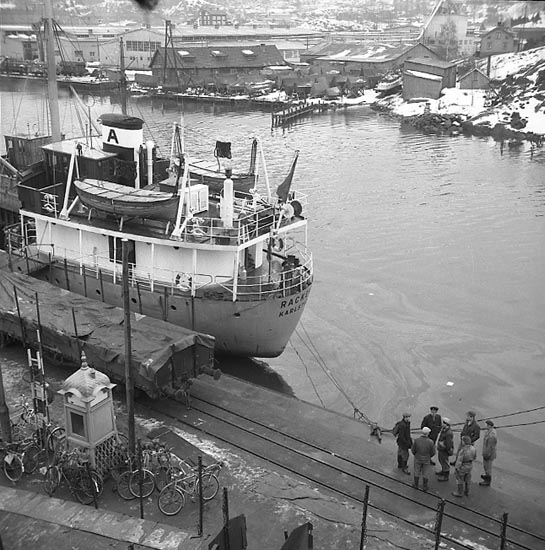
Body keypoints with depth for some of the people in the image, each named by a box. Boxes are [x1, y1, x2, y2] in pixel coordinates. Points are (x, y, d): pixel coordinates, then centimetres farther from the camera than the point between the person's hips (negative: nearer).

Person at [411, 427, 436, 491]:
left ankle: (416, 484, 36)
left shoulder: (417, 440, -22)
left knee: (417, 472, 21)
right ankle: (424, 487, 30)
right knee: (425, 473, 18)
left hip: (417, 459, 1)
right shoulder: (430, 442, -24)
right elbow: (433, 452, -12)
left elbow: (413, 449, -10)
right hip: (426, 459, -1)